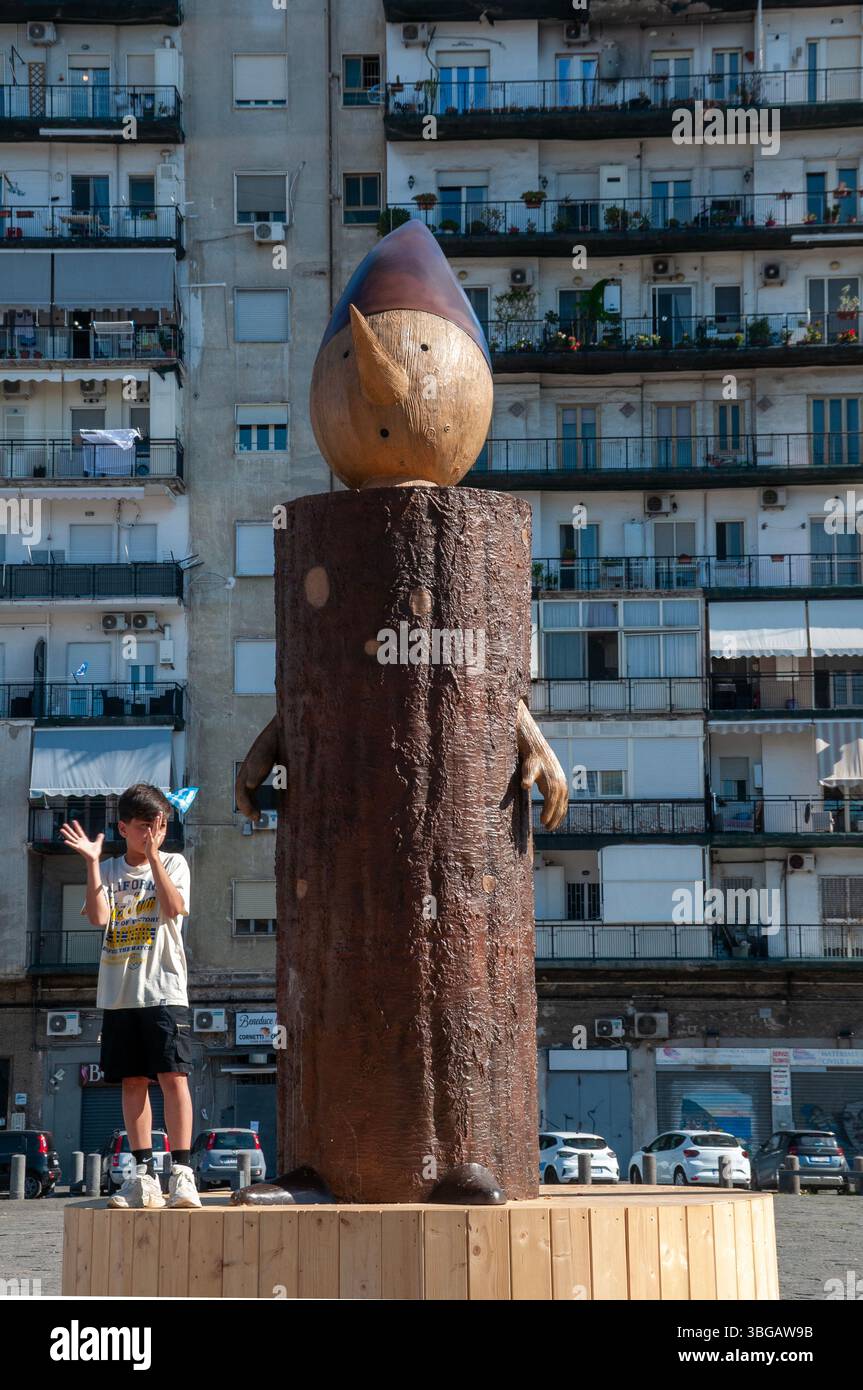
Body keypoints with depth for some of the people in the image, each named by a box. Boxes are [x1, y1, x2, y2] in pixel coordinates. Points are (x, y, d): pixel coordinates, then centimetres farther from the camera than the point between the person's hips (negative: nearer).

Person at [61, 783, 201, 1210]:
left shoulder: (173, 864, 6)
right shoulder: (108, 871, 11)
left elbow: (173, 908, -12)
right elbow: (98, 916, -6)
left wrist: (153, 856, -15)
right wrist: (92, 862, -11)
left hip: (164, 990, -3)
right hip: (118, 993, 3)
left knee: (173, 1077, -10)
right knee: (132, 1081, 3)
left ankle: (182, 1175, -12)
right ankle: (144, 1177, 7)